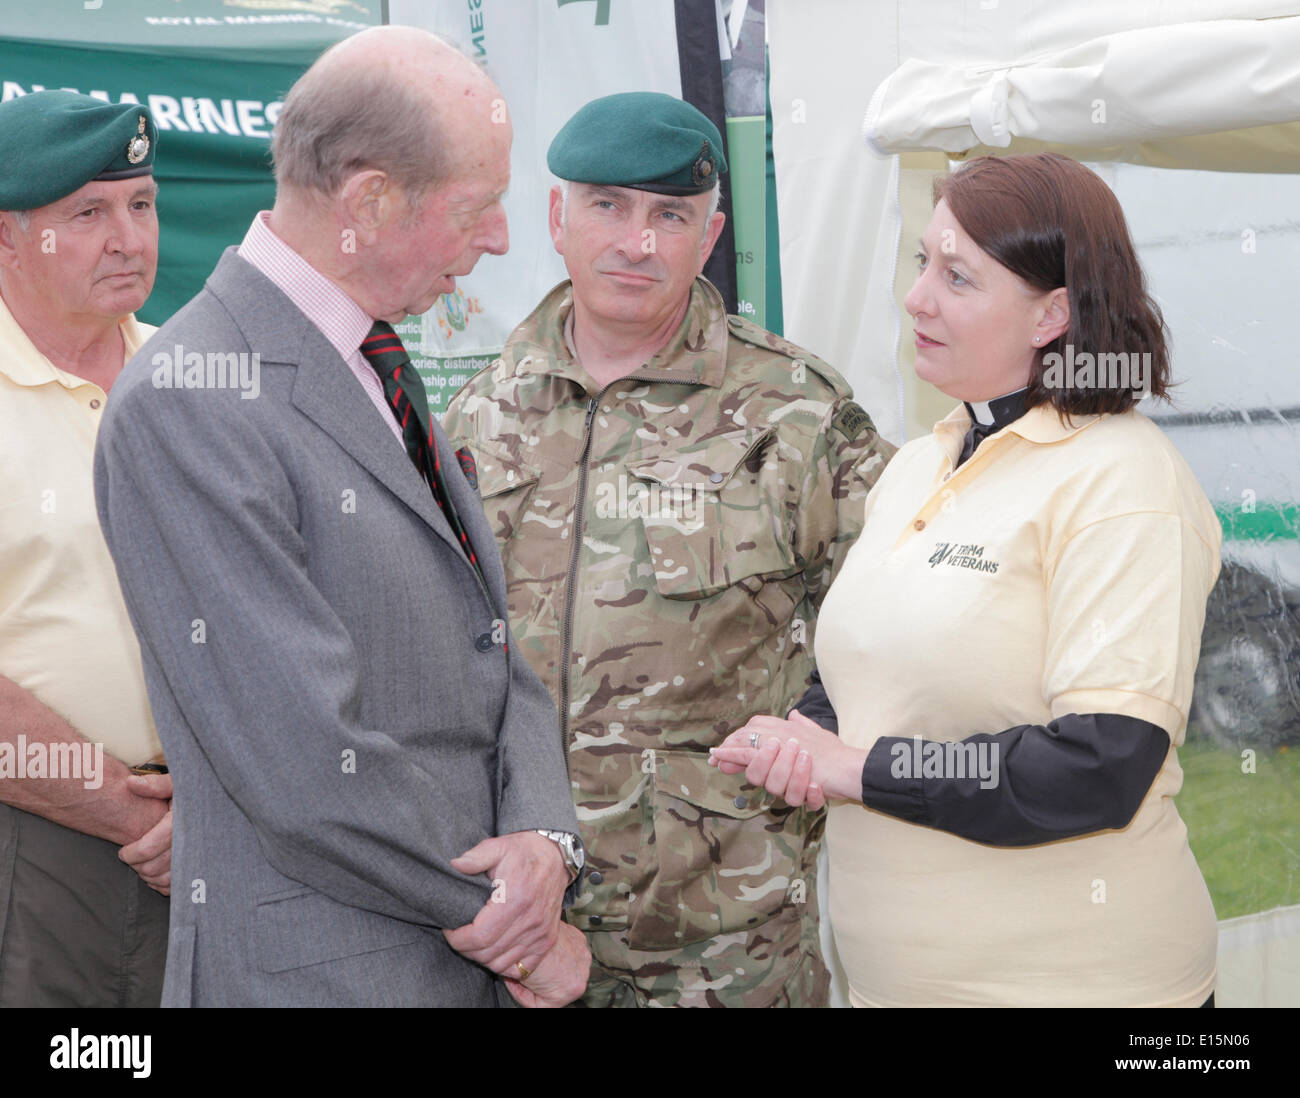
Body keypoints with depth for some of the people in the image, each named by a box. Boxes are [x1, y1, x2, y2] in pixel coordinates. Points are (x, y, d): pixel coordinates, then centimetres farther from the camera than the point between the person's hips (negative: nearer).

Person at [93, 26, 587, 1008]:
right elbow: (307, 773, -22)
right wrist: (515, 928, -12)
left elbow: (489, 650, 9)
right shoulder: (187, 402, -19)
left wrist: (545, 837, -9)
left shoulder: (380, 370, 9)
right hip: (324, 969, -8)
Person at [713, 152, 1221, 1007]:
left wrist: (856, 769, -19)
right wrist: (801, 748, -5)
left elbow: (1104, 767, -23)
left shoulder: (1124, 480, -15)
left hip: (1068, 976, -7)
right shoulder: (915, 468, 9)